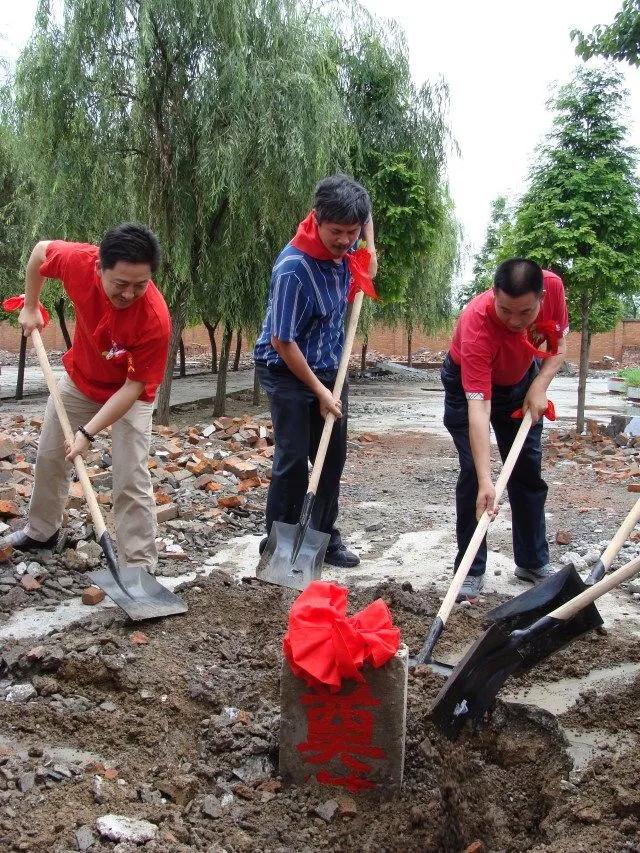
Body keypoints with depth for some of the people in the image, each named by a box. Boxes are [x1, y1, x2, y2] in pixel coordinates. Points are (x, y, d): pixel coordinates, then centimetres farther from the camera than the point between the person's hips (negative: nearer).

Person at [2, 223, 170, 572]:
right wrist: (30, 306, 1)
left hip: (130, 393, -5)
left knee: (131, 481, -11)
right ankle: (42, 531, 41)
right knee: (49, 456, 18)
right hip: (78, 378, 5)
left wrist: (88, 432, -33)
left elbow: (133, 386, -30)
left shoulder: (155, 319, -39)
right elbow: (41, 250, -5)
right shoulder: (78, 261, -30)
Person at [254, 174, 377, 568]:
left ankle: (325, 536, 23)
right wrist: (319, 391, -17)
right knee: (294, 459, -7)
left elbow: (365, 213, 19)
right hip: (288, 372, -7)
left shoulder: (344, 244, -8)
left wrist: (371, 251, 1)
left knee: (333, 456, 10)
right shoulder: (293, 269, -29)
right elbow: (282, 342, -23)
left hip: (330, 368, 7)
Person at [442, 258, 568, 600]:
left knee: (529, 470, 7)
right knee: (472, 472, -13)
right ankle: (471, 571, -1)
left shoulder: (553, 286, -28)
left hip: (521, 382, 5)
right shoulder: (477, 324, -41)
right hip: (468, 385, -4)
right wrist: (486, 482, -49)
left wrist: (539, 385, -25)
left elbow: (559, 345, -7)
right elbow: (478, 408, -44)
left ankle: (534, 563, 20)